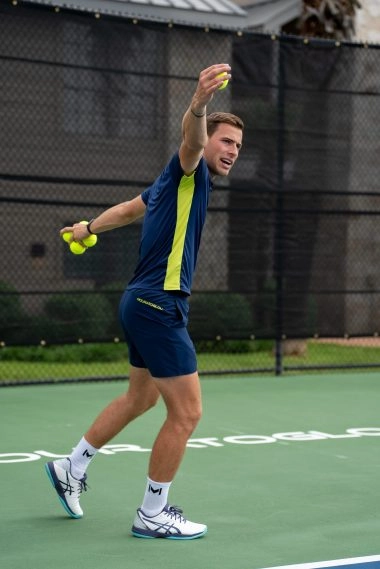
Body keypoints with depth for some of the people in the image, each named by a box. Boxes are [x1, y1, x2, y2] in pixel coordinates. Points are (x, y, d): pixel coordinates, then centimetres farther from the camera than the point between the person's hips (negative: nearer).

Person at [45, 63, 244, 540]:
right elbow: (190, 139, -35)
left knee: (140, 398, 25)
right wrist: (199, 103, -56)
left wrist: (89, 228, 49)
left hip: (143, 304, 10)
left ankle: (71, 468, 37)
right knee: (186, 412, -6)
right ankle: (152, 515, 5)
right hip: (159, 306, -10)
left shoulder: (177, 181, 17)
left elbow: (128, 208, 32)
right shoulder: (187, 170, -10)